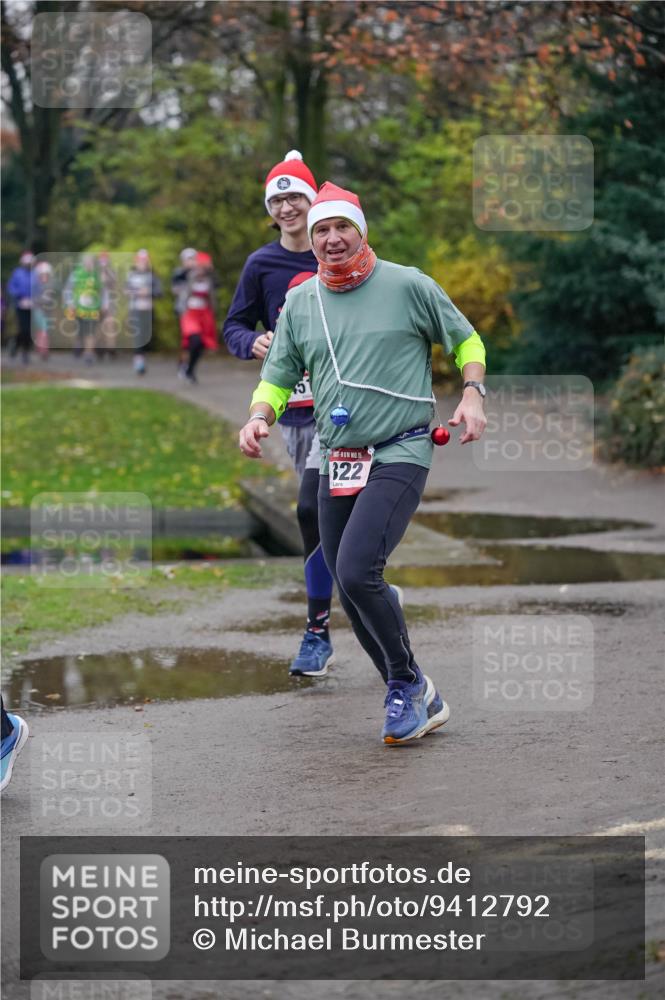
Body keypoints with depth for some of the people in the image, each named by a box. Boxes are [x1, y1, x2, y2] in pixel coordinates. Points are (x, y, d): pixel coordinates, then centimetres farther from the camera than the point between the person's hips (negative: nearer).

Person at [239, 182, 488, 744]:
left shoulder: (408, 286, -1)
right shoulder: (299, 302, 10)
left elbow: (466, 340, 9)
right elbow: (278, 377, 14)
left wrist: (472, 394, -7)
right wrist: (259, 417, -6)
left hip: (400, 454, -6)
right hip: (336, 462, 6)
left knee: (356, 571, -23)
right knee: (352, 593, 6)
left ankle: (407, 683, -3)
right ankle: (419, 703, 20)